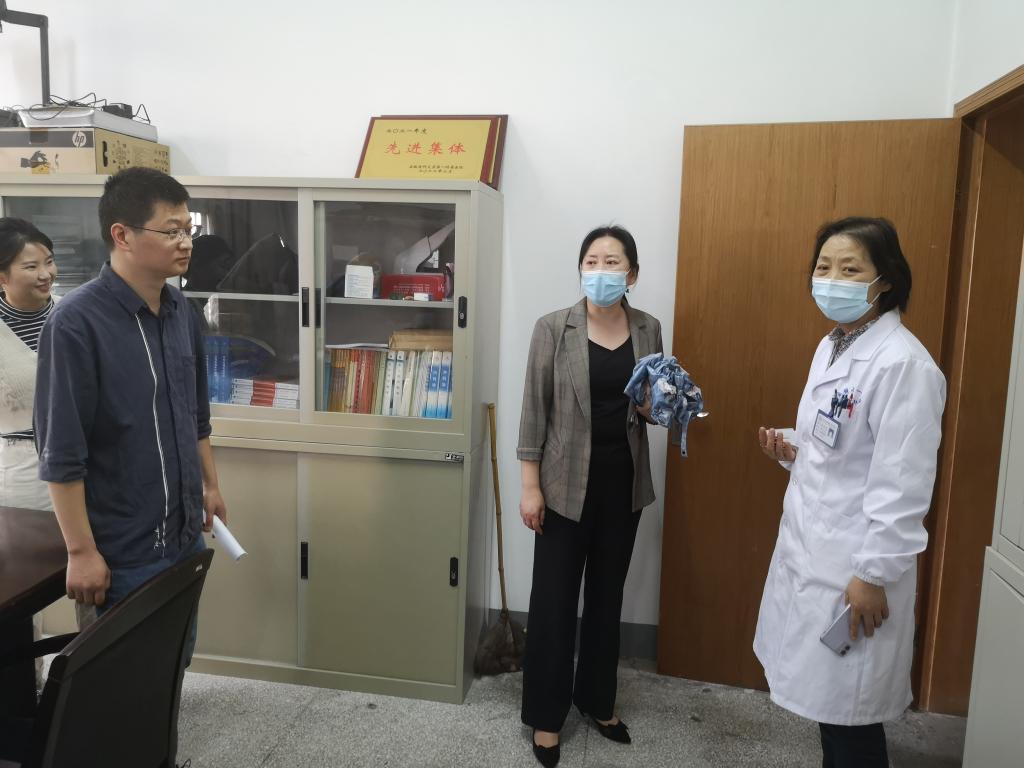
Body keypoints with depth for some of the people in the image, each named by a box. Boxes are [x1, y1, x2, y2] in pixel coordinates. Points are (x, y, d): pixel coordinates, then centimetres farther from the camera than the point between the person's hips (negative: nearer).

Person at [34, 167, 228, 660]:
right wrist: (81, 551, -16)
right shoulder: (76, 322, -19)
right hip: (124, 548, -6)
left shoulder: (182, 312, 2)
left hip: (186, 532, 6)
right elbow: (61, 452, -18)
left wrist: (210, 484, 16)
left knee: (177, 657, 21)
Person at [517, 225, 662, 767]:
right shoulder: (554, 329, -9)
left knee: (608, 595, 17)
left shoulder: (648, 329, 2)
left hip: (624, 482, 4)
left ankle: (597, 698, 36)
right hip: (568, 483, -3)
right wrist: (530, 486, -11)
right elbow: (535, 410, -8)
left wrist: (654, 405, -11)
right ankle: (546, 713, 23)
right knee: (554, 599, 4)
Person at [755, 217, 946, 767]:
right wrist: (791, 453, 1)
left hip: (854, 563, -8)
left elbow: (903, 484, -20)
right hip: (810, 547, 8)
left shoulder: (902, 362, -20)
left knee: (849, 708, 7)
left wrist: (874, 576, -18)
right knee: (825, 696, 21)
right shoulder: (831, 346, 8)